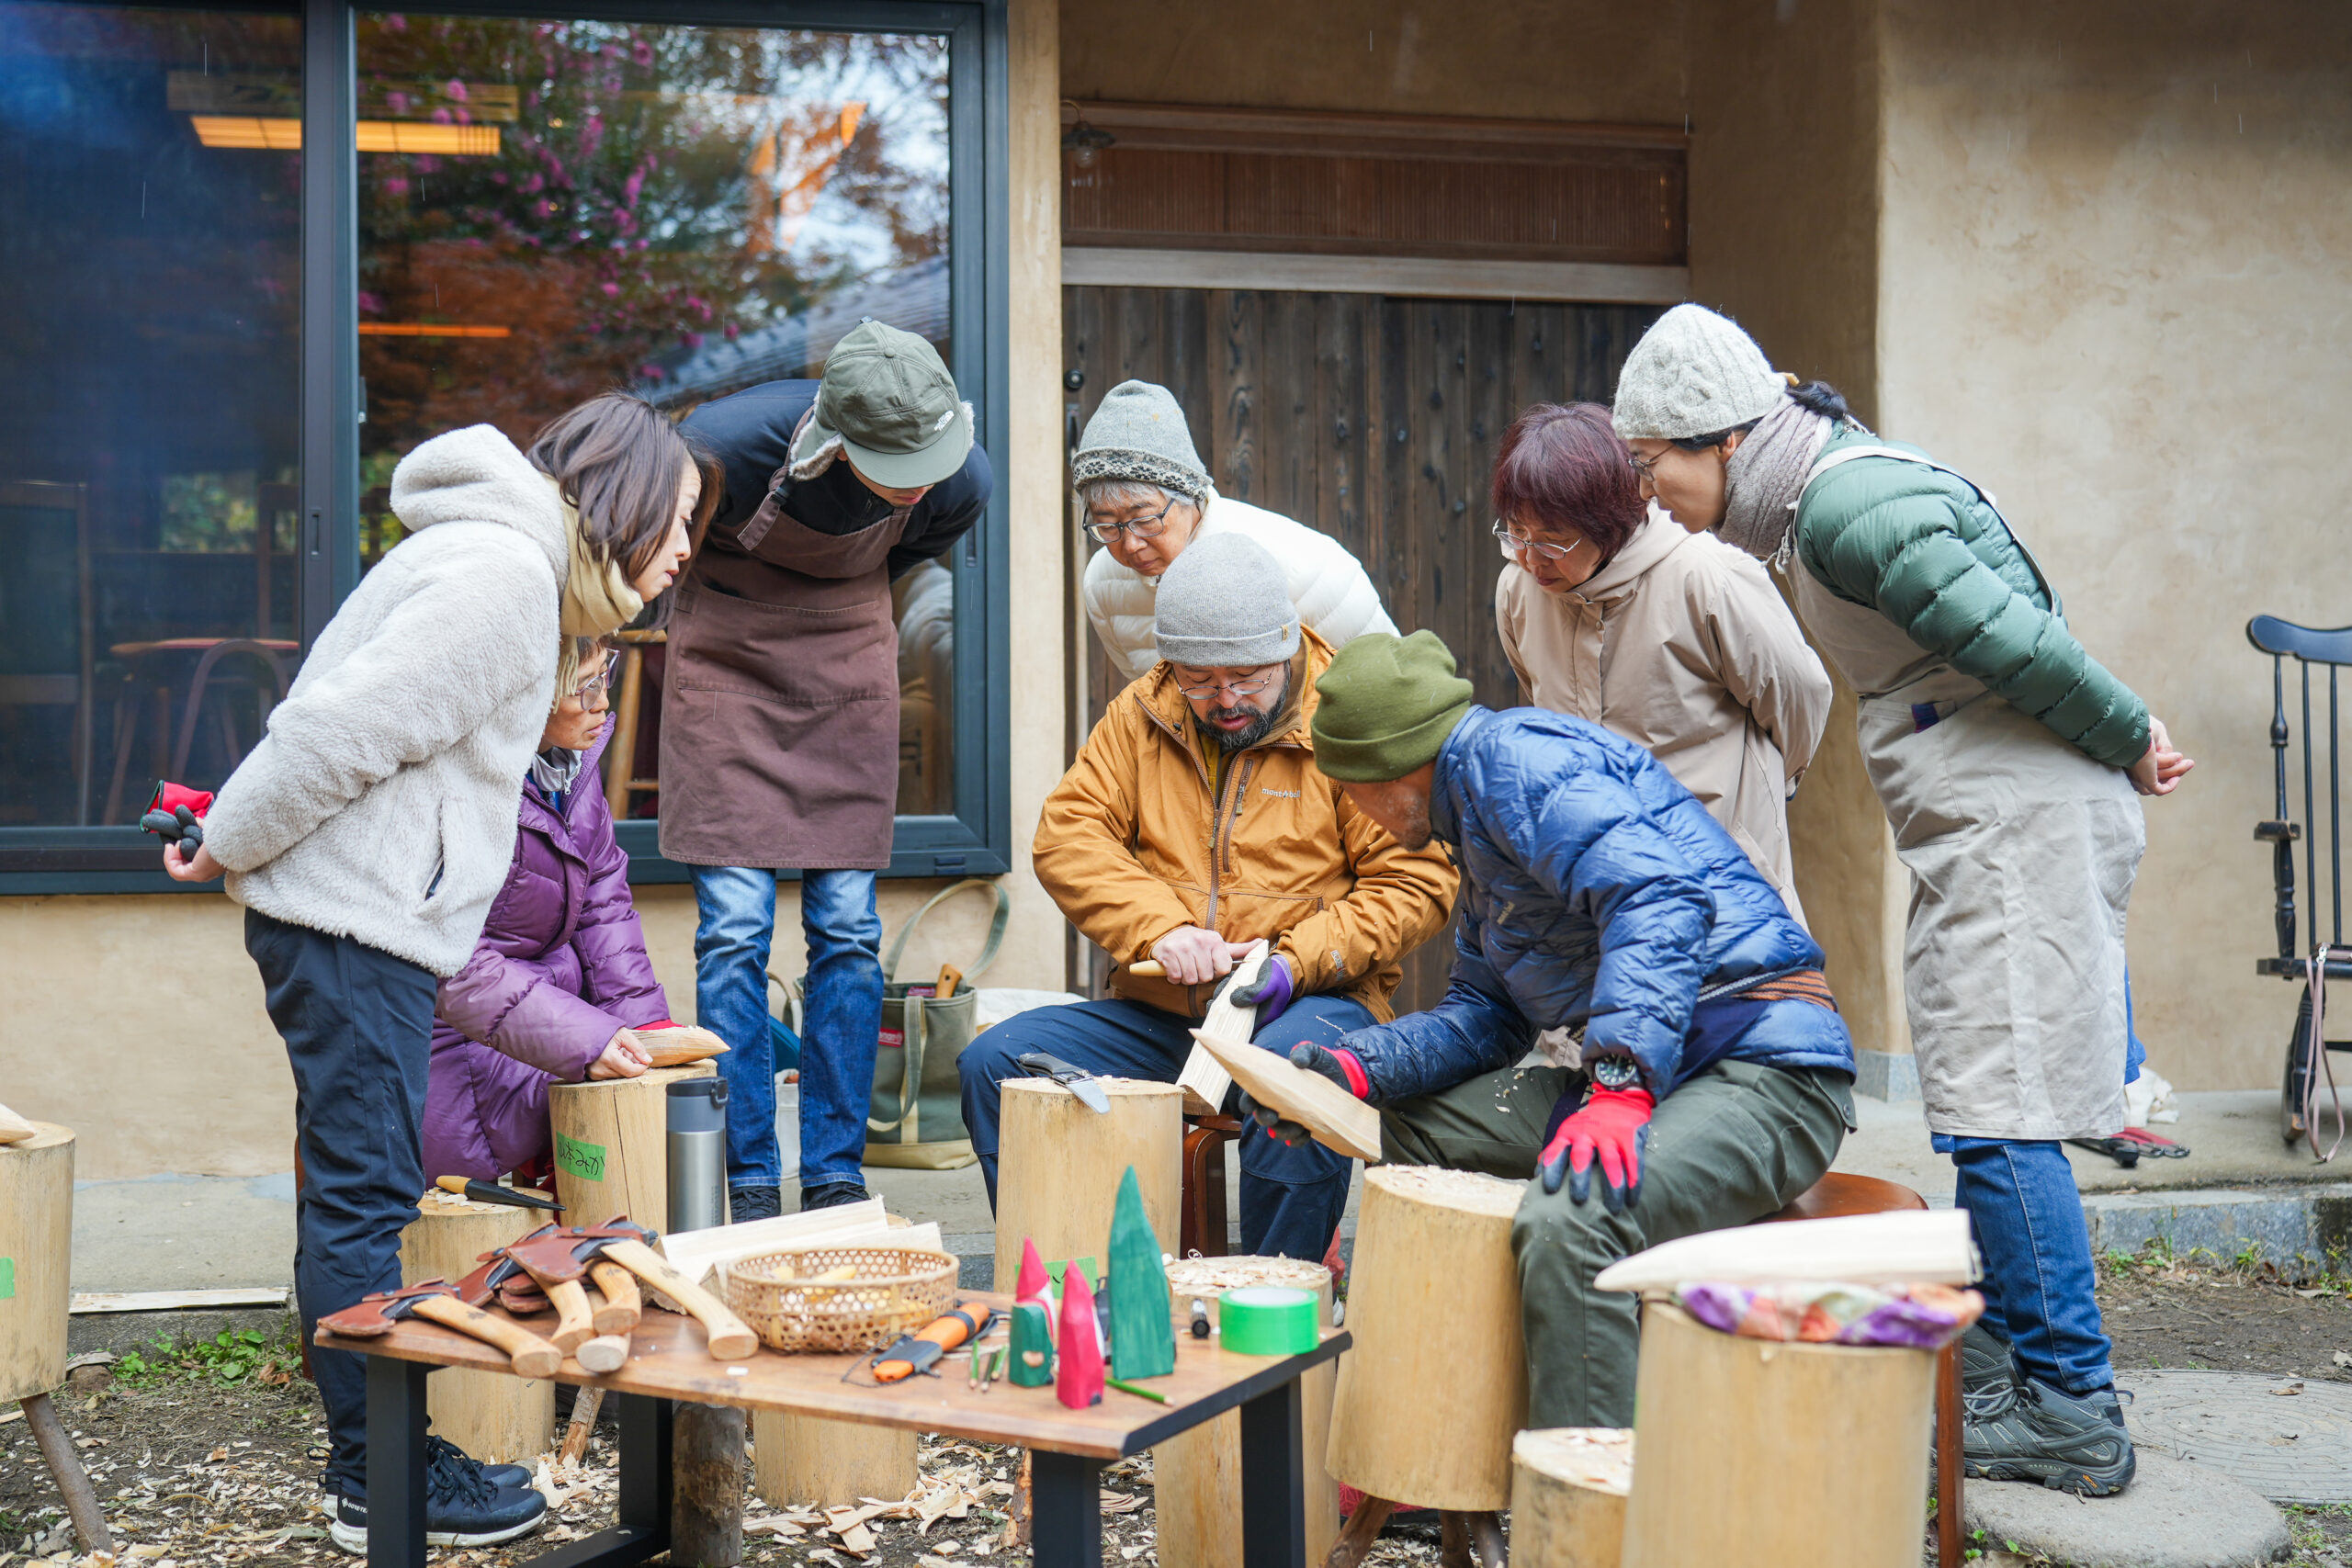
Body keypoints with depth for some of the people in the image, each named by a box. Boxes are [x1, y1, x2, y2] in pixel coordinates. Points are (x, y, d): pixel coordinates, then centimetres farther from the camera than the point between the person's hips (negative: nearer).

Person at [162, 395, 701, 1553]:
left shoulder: (509, 565, 19)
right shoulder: (502, 572, -16)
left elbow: (335, 721, 21)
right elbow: (343, 726, -20)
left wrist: (238, 842, 17)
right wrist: (232, 847, -8)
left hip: (354, 920, 11)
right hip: (353, 923, -11)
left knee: (353, 1195, 14)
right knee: (364, 1201, -4)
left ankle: (376, 1457, 23)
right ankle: (380, 1487, 5)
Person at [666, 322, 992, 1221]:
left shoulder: (961, 484, -19)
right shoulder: (727, 442, -29)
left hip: (848, 672, 2)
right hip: (726, 657, -2)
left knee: (847, 931, 0)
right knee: (734, 930, -7)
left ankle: (836, 1177, 10)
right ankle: (750, 1184, 2)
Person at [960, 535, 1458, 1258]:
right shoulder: (1141, 716, 10)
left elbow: (1414, 882, -3)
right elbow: (1066, 834, 2)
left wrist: (1298, 962, -16)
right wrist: (1159, 926, -14)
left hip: (1306, 1005, -4)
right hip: (1156, 1009, 4)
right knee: (994, 1063, -16)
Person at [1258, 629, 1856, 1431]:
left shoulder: (1513, 755, -10)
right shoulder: (1477, 814, 23)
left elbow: (1659, 895, -26)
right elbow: (1484, 1014, 24)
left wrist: (1619, 1085, -34)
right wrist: (1356, 1066, 10)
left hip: (1768, 1069, -11)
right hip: (1646, 1069, 11)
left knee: (1568, 1218, -36)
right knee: (1408, 1123, 17)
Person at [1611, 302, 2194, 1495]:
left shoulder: (1849, 502, -18)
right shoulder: (1820, 498, 16)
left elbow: (2012, 641, -20)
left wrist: (2130, 743, -6)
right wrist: (2122, 745, 12)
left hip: (2022, 824, -10)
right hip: (1974, 834, 10)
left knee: (1997, 1117, -8)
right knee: (1980, 1116, 14)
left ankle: (2071, 1417, 0)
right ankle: (2003, 1373, 24)